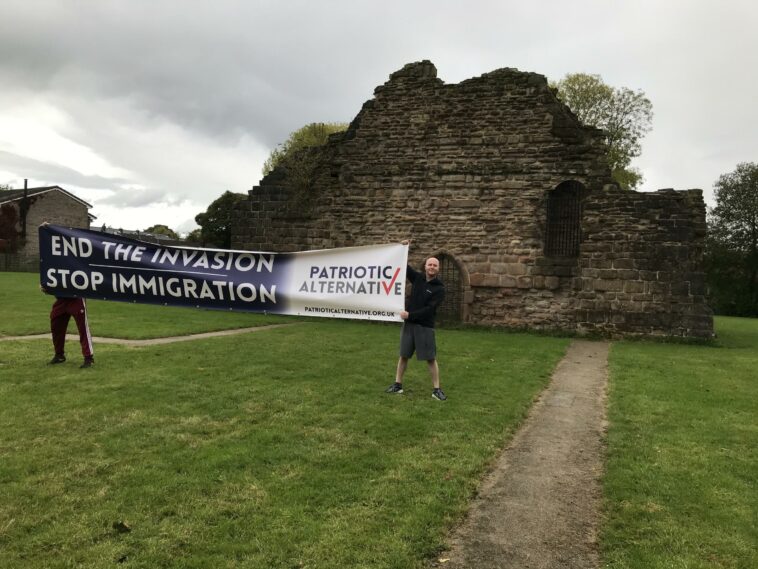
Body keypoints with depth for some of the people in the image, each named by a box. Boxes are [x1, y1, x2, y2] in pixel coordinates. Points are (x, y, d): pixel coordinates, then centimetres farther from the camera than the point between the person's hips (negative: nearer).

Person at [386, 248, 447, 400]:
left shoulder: (439, 288, -8)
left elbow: (429, 309, -15)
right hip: (408, 324, 4)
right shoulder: (417, 278, 5)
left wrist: (410, 315, -19)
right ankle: (397, 385, 20)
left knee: (431, 358, -2)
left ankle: (436, 389, 6)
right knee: (403, 355, 9)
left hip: (425, 326, -4)